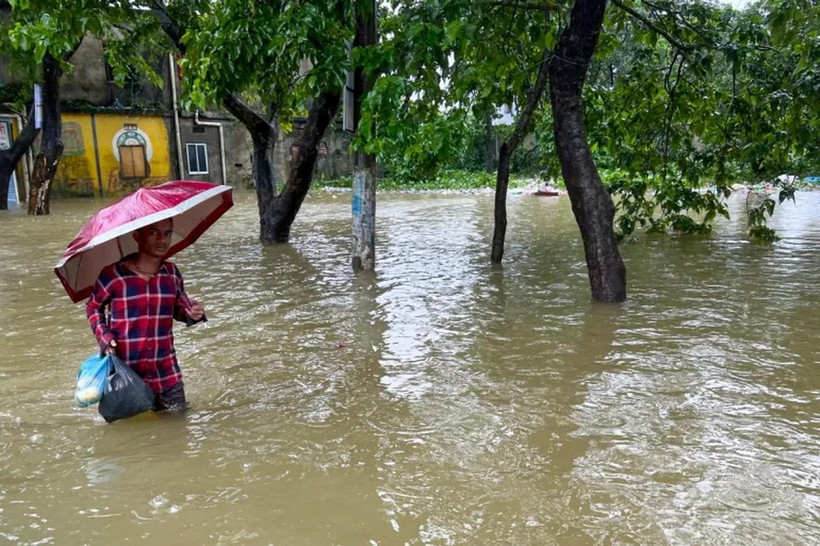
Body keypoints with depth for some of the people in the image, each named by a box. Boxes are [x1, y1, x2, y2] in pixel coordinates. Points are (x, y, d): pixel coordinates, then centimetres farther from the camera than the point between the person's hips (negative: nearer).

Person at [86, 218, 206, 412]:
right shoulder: (113, 274, -10)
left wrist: (192, 313, -10)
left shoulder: (172, 273, 1)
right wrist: (104, 337, -7)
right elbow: (93, 307, 6)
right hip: (125, 374, -3)